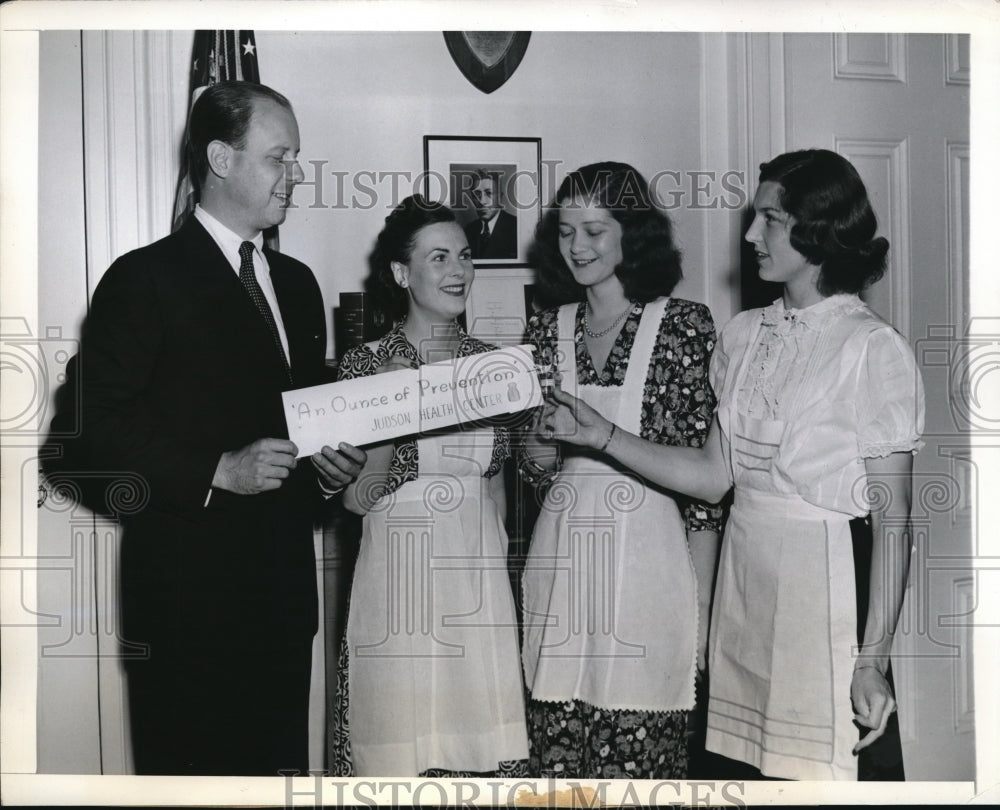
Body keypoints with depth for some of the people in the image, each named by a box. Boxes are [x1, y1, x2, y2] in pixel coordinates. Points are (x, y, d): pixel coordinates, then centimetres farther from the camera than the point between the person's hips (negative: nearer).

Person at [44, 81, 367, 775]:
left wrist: (329, 468, 2)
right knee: (193, 771, 3)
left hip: (284, 586, 6)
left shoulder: (297, 283, 15)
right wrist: (217, 471, -21)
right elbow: (100, 432, -12)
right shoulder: (145, 279, -7)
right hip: (188, 594, -6)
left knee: (282, 765, 12)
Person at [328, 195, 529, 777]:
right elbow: (358, 498, -7)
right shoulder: (367, 365, -3)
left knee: (483, 750, 6)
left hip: (480, 584, 3)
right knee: (400, 753, 2)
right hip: (400, 587, -3)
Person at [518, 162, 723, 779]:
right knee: (557, 769, 7)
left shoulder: (683, 325, -2)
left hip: (647, 562, -4)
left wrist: (700, 606, -8)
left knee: (639, 772, -1)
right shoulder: (547, 330, 11)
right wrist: (539, 455, -6)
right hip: (560, 566, 4)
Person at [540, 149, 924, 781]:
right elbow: (713, 476, 11)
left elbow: (893, 518, -9)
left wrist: (873, 658, -13)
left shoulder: (872, 348, -8)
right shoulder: (745, 334, 12)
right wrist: (600, 436, 4)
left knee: (824, 773, -3)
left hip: (826, 582, -5)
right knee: (740, 774, 7)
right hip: (744, 579, 6)